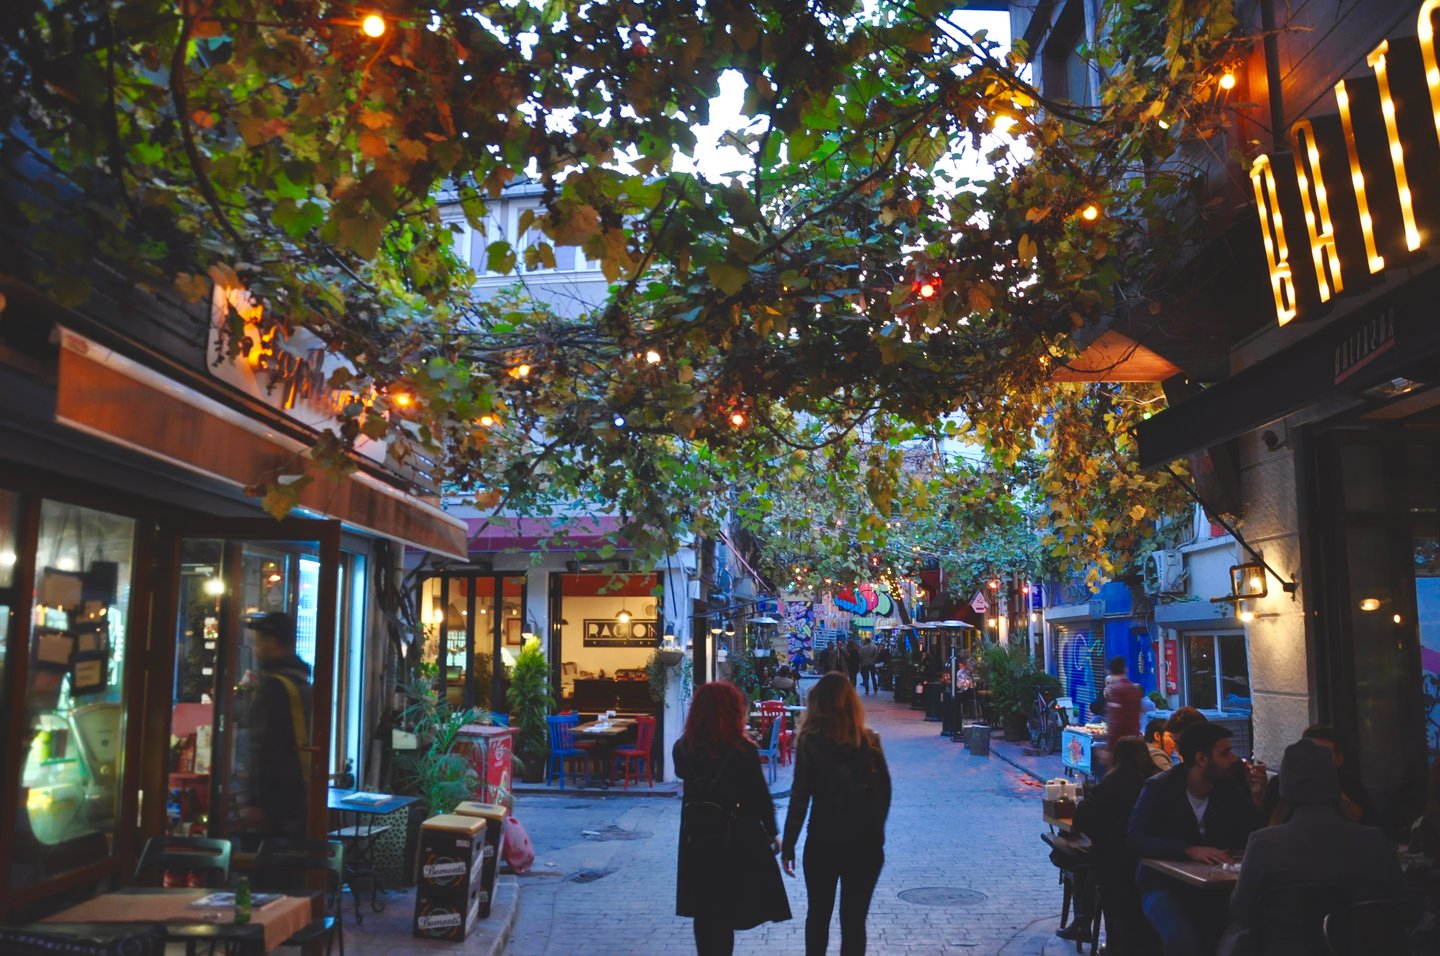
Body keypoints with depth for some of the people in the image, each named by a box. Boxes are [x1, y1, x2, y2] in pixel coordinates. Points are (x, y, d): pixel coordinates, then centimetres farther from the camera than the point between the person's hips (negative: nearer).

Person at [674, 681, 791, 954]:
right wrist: (772, 832, 3)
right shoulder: (743, 750, -18)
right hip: (736, 840, -3)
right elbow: (760, 795, -11)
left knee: (703, 913, 16)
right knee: (726, 916, 9)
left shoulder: (682, 748, -7)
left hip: (696, 838, 3)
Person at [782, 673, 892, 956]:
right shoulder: (870, 741, -3)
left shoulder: (811, 742, -10)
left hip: (823, 842, -1)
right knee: (854, 920, 10)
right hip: (866, 844, 2)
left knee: (818, 914, 17)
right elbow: (884, 793, 2)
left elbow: (799, 799, -11)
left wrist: (788, 846, -3)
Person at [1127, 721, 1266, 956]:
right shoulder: (1160, 787, -9)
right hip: (1165, 885, -4)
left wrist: (1256, 798, -14)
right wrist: (1189, 850, -30)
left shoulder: (1230, 788, 3)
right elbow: (1135, 839, -19)